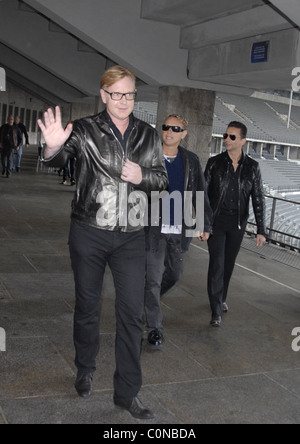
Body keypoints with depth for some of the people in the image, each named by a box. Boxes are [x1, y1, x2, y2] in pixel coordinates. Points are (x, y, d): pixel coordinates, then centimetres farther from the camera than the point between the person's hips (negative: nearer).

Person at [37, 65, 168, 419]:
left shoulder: (148, 135, 5)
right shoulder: (85, 130, -5)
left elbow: (162, 178, 11)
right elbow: (59, 158, -19)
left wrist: (142, 175, -12)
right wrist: (54, 146, -43)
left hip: (131, 235, 2)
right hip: (89, 232, -2)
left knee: (132, 312, 2)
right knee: (87, 305, 12)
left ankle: (127, 392, 15)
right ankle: (85, 371, 37)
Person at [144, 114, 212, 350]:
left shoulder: (191, 161, 5)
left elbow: (200, 195, 9)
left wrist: (205, 225, 5)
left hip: (180, 229, 4)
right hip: (154, 227, -3)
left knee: (174, 273, 17)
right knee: (153, 278, -3)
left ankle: (149, 301, 45)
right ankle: (155, 329, 7)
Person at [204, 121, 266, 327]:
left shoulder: (252, 167, -2)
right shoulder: (215, 163, -4)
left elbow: (259, 199, 0)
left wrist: (261, 230, -5)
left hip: (238, 223, 2)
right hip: (216, 220, -2)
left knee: (229, 264, 14)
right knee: (217, 263, -7)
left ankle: (221, 298, 36)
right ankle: (217, 311, -2)